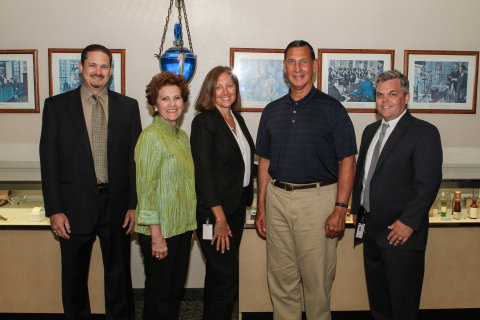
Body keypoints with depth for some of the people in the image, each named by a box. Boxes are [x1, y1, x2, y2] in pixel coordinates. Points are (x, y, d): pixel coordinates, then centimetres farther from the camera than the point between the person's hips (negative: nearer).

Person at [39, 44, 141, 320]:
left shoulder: (128, 106, 5)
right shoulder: (57, 106, 1)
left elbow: (136, 157, 4)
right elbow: (49, 160, -1)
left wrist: (134, 204, -2)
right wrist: (54, 210, -7)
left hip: (116, 205, 1)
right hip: (75, 206, 0)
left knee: (119, 275, 14)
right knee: (74, 277, 14)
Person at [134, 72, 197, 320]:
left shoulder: (182, 136, 11)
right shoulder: (151, 136, -14)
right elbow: (145, 188, -17)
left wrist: (190, 226, 15)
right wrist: (156, 235, -18)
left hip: (183, 227, 8)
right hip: (160, 230, -7)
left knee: (176, 288, 17)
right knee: (159, 293, 6)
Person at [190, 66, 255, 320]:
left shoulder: (237, 118, 11)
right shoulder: (204, 122, -12)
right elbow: (203, 174, -17)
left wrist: (246, 200, 10)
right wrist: (219, 218, -18)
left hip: (237, 208, 8)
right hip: (214, 211, -8)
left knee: (218, 274, 19)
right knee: (225, 277, -3)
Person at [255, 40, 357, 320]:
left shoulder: (331, 109, -1)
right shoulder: (273, 111, 11)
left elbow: (347, 161, -5)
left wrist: (340, 209, -12)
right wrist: (261, 207, 10)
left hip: (317, 198, -4)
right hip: (277, 198, 4)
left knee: (317, 278, 3)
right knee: (281, 277, 11)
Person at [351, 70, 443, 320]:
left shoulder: (423, 132, -9)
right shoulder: (370, 131, 14)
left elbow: (428, 183, -16)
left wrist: (408, 222, -19)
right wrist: (356, 208, 14)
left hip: (402, 233, -7)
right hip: (372, 229, 7)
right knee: (377, 297, 19)